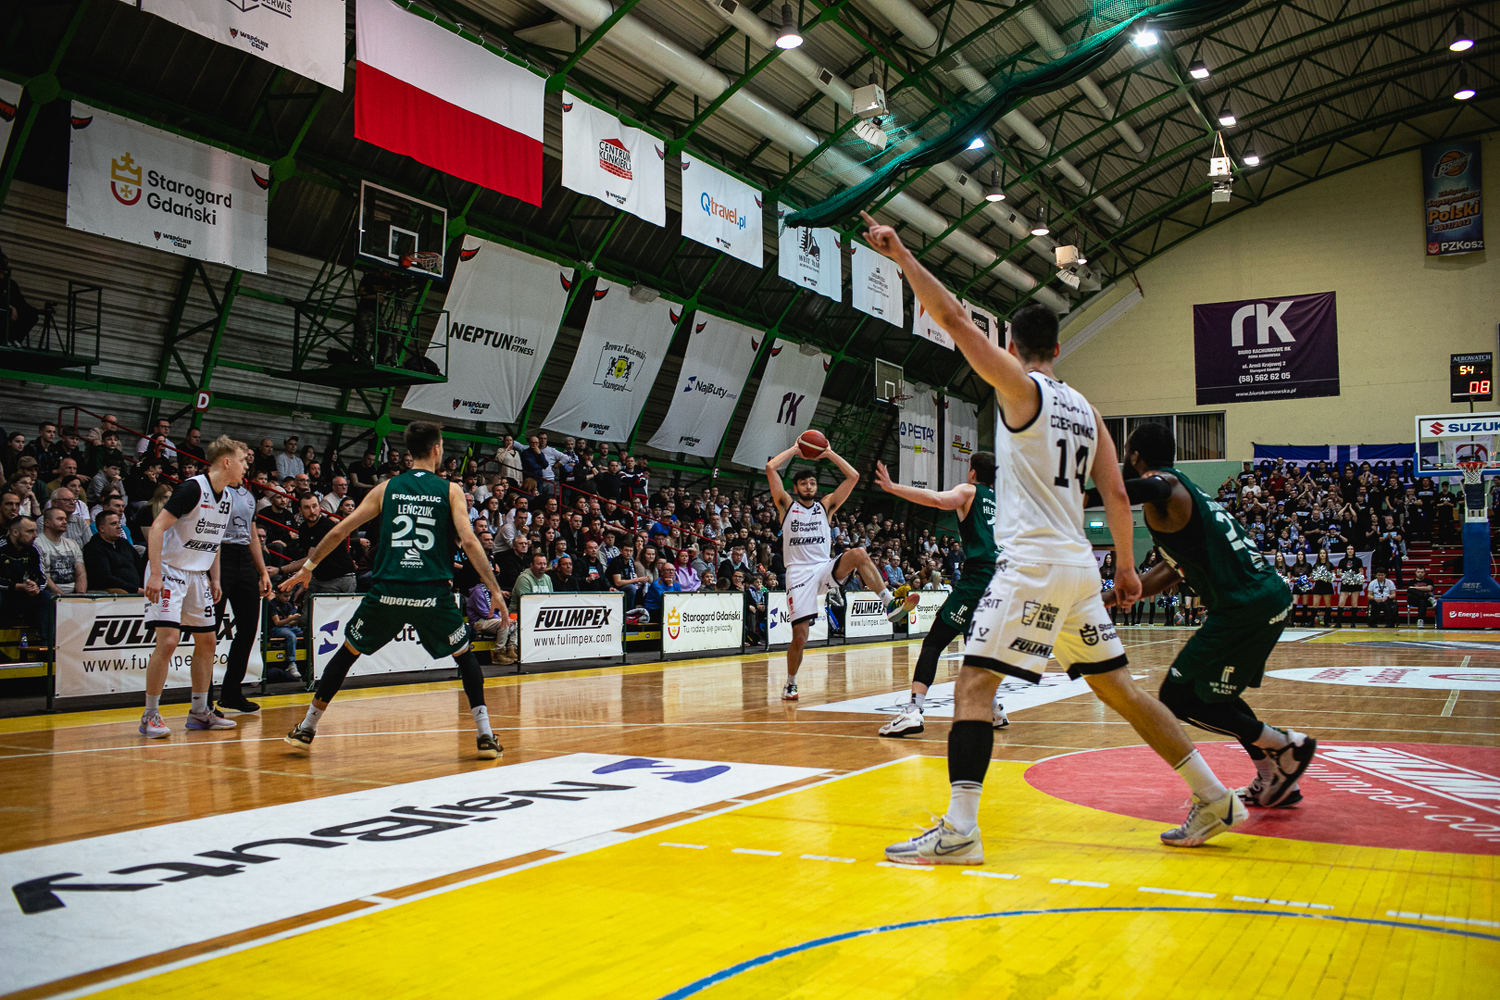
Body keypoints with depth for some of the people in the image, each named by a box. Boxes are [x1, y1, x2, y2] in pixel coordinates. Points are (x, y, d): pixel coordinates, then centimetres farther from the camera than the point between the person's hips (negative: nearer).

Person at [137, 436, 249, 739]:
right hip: (169, 571, -9)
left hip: (198, 575, 9)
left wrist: (215, 579, 14)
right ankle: (150, 716, -5)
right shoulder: (193, 488, -18)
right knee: (168, 640, -16)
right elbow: (157, 527, -21)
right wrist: (155, 574, -27)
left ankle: (200, 712, 21)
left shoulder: (226, 497, 8)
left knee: (207, 641, 10)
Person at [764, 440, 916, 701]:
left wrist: (830, 453, 8)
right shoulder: (787, 505, 9)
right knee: (800, 637, -9)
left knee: (858, 554, -29)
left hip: (826, 569, 2)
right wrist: (795, 449, 8)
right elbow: (770, 468, -1)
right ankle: (790, 684, 15)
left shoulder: (826, 505, 15)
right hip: (799, 573, -2)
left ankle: (892, 604, -32)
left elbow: (853, 477, 8)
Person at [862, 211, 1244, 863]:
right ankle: (1215, 800, 23)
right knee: (1118, 689, 18)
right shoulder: (1085, 409, 16)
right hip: (1079, 568, 8)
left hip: (1033, 565, -8)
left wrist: (902, 257, -5)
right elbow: (1117, 496, 14)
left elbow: (954, 319, -10)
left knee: (974, 683, -9)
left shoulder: (1020, 387, -4)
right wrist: (1125, 567, 22)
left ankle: (959, 830, -18)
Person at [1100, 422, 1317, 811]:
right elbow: (1171, 571, 28)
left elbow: (1134, 489, -37)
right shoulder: (1180, 488, 23)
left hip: (1244, 606, -10)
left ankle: (1285, 746, 5)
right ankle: (1275, 781, 28)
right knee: (1213, 688, 26)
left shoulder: (1161, 484, -7)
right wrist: (1110, 599, 28)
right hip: (1273, 594, 10)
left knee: (1179, 696, 0)